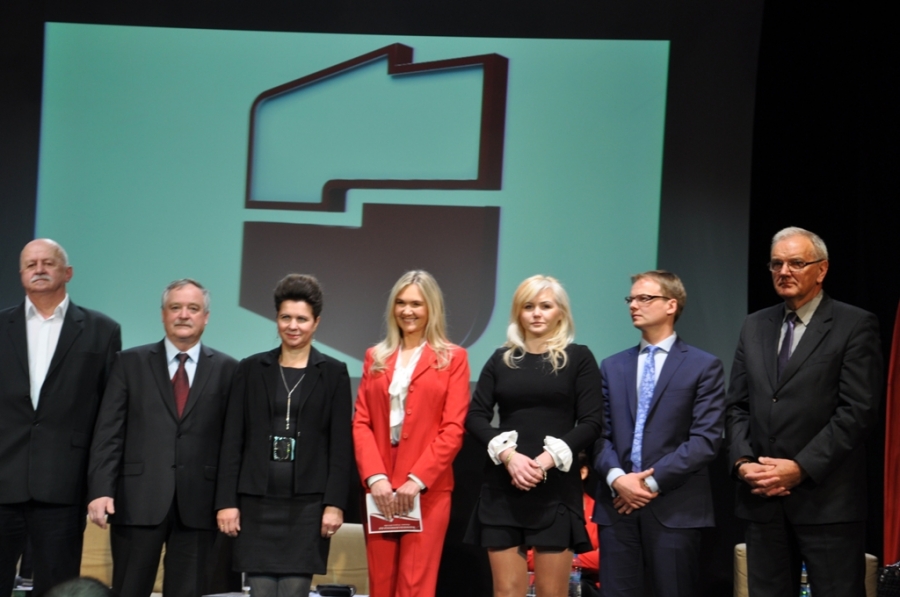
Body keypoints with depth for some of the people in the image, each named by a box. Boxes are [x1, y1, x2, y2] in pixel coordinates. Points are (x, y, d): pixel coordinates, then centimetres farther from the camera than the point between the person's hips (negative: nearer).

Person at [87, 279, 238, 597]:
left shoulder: (226, 369, 7)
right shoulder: (130, 363, 8)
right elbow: (108, 433, 2)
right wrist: (100, 490, -9)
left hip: (198, 503, 0)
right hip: (139, 499, 0)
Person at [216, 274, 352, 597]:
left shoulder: (333, 373, 4)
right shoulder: (251, 369, 7)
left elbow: (341, 446, 0)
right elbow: (233, 441, 5)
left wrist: (335, 504, -8)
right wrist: (227, 501, -1)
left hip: (307, 502, -1)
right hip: (257, 500, 1)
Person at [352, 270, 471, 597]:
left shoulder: (452, 358, 4)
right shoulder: (375, 357, 14)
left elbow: (453, 428, -4)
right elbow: (361, 422, 7)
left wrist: (417, 479, -13)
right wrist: (374, 477, -8)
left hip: (427, 488, -3)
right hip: (379, 488, 3)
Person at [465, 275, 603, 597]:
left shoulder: (578, 358, 4)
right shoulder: (501, 359, 12)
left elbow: (591, 423, -2)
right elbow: (475, 416, 5)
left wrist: (548, 458, -14)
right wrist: (507, 454, -12)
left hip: (556, 486, -2)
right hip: (503, 486, 2)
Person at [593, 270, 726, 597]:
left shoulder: (704, 366, 2)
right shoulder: (612, 367, 16)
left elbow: (706, 439, -7)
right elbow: (600, 432, 9)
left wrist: (654, 481, -11)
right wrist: (616, 478, -9)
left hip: (675, 508, -4)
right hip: (617, 505, 4)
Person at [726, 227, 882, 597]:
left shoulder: (855, 326, -3)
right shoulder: (755, 327, 16)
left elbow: (858, 411, -10)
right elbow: (737, 406, 15)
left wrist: (801, 468, -15)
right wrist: (742, 461, -3)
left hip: (826, 500, -5)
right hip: (763, 498, 5)